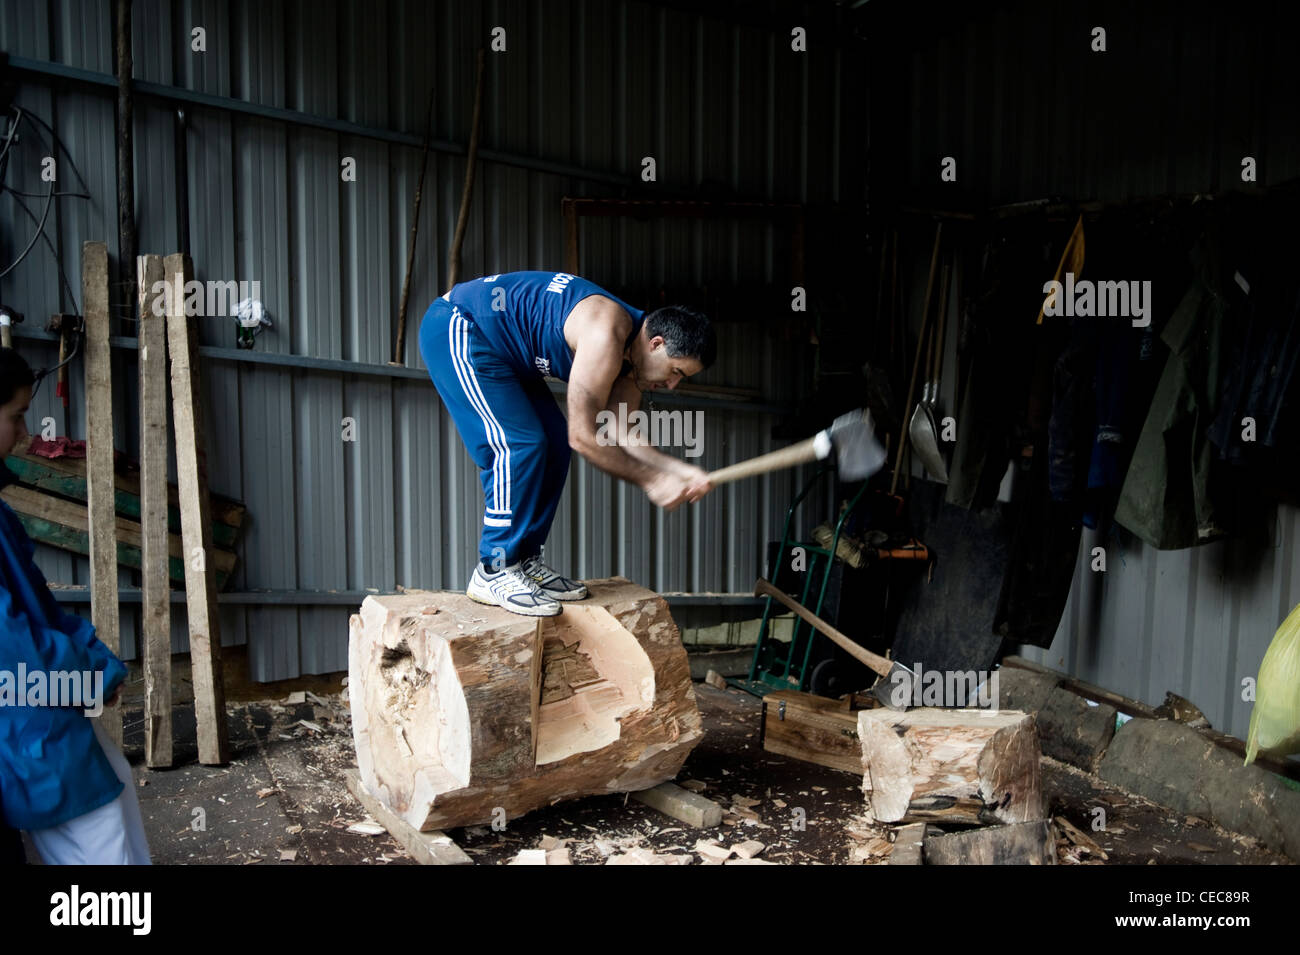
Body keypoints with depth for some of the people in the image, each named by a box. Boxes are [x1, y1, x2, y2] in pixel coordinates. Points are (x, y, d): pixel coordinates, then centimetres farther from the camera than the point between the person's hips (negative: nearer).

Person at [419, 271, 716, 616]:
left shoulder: (629, 355, 1)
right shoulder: (606, 333, -29)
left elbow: (615, 434, 3)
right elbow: (583, 436, -27)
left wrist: (682, 470, -7)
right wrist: (650, 479, -19)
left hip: (501, 348, 10)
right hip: (457, 329, -10)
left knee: (553, 447, 4)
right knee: (518, 445, -19)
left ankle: (524, 561, 10)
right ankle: (494, 572, -10)